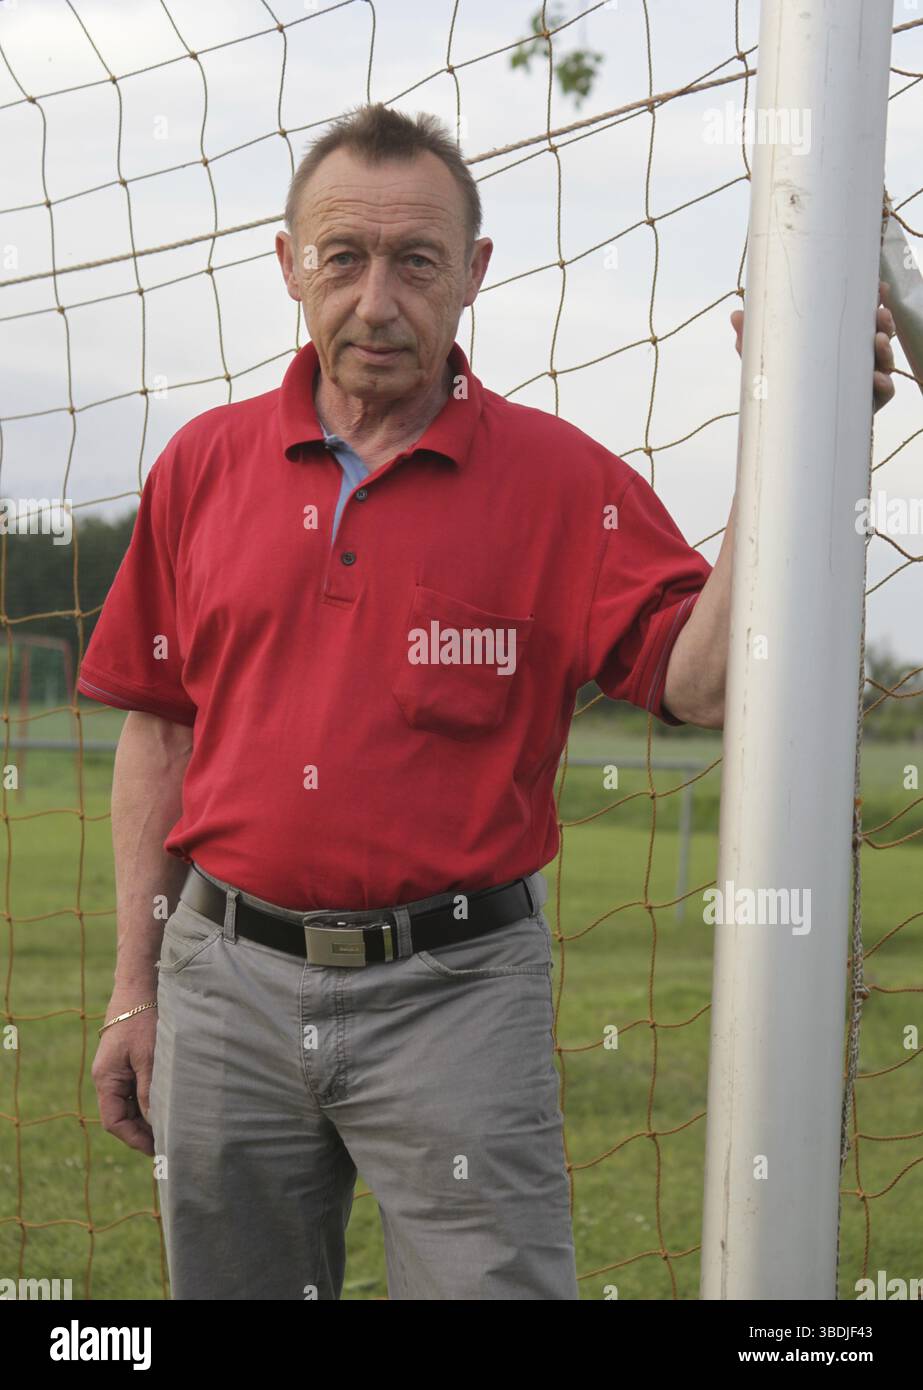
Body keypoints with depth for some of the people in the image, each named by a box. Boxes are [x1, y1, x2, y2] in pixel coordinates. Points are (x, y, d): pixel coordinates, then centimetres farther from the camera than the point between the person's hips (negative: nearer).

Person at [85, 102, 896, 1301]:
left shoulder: (563, 481, -1)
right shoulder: (205, 465, 7)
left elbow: (702, 683, -11)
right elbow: (159, 732, 12)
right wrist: (136, 989, 11)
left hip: (454, 989, -3)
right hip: (229, 982, 3)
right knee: (231, 1288, 12)